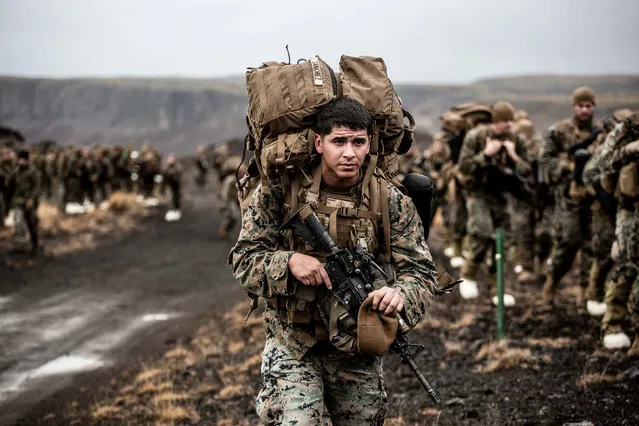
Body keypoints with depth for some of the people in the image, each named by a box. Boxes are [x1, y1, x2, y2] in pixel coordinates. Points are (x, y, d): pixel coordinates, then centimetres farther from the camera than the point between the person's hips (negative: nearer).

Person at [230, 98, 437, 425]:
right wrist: (289, 262, -26)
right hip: (292, 344, -2)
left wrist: (400, 294, -32)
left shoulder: (391, 201, -7)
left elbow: (421, 272, -9)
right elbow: (244, 260, -6)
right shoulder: (278, 192, -10)